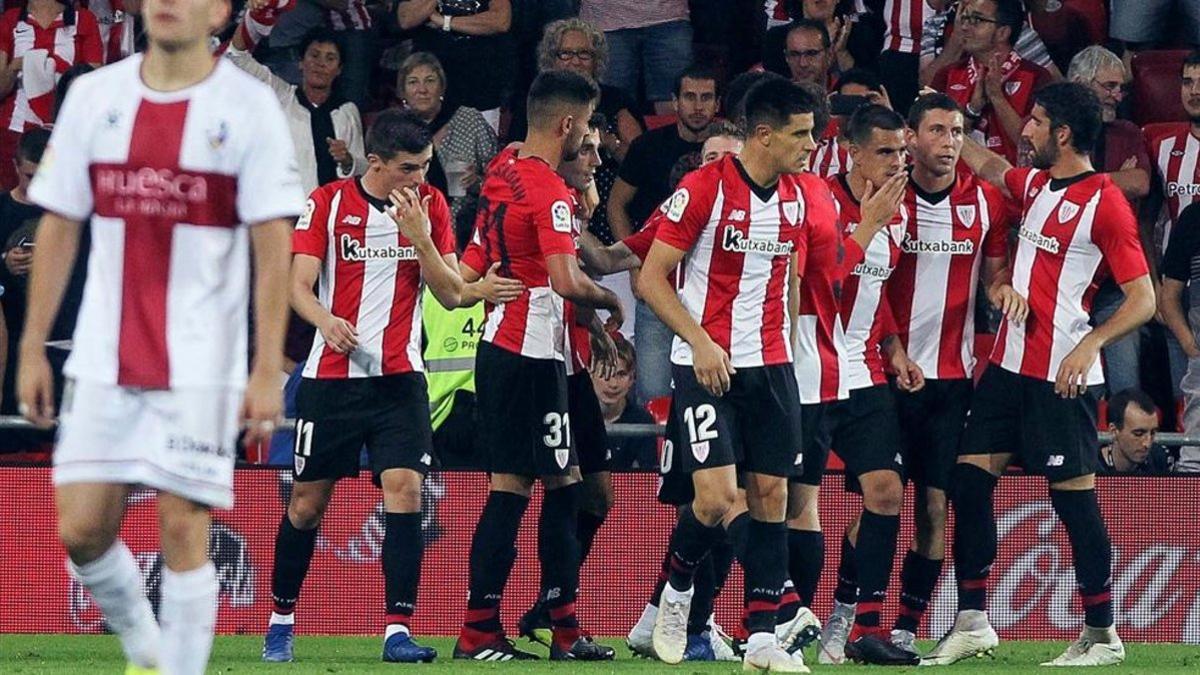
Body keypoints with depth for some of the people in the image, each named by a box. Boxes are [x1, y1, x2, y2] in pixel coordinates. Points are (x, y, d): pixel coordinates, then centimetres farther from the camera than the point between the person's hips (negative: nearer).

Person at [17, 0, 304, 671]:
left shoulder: (249, 107, -4)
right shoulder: (93, 96, 7)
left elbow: (273, 247, -6)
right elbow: (59, 226, 11)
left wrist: (268, 370, -11)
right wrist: (33, 348, 8)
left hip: (201, 362, -4)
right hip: (103, 359, 4)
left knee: (183, 528, -5)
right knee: (82, 528, 0)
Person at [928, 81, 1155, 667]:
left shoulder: (1105, 201, -12)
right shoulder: (1035, 184, 12)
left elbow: (1143, 299, -14)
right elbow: (988, 165, 35)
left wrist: (1089, 345, -26)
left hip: (1061, 376, -8)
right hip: (1009, 364, 8)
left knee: (1076, 498, -4)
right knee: (968, 482, 5)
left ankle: (1102, 635, 4)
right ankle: (972, 621, 10)